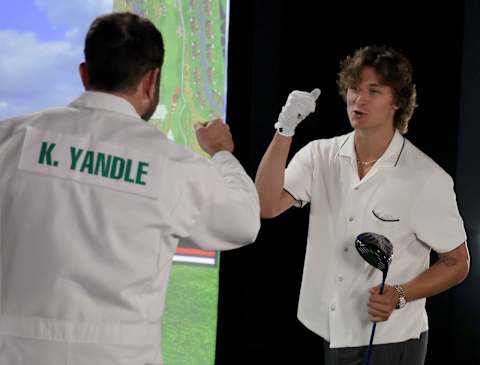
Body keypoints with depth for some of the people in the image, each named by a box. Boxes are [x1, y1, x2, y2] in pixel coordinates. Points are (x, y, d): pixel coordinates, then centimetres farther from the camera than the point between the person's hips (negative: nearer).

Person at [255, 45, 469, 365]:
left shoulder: (427, 178, -11)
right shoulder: (320, 155, -1)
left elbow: (457, 264, -4)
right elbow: (267, 206, -15)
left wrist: (400, 296, -20)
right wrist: (285, 131, -23)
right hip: (323, 335, 4)